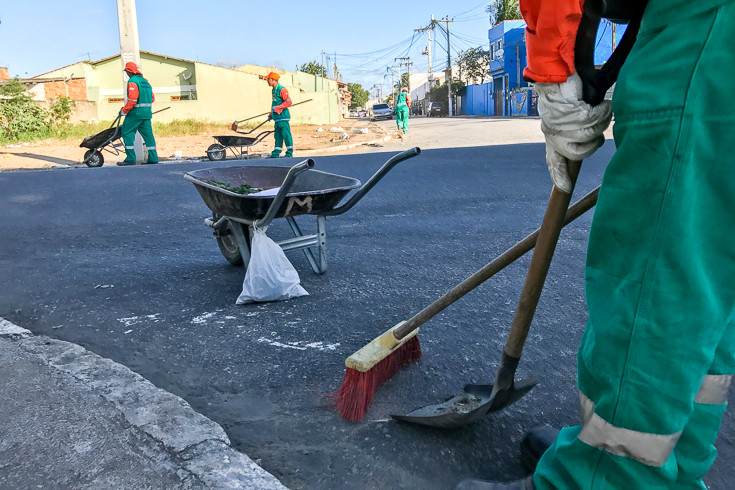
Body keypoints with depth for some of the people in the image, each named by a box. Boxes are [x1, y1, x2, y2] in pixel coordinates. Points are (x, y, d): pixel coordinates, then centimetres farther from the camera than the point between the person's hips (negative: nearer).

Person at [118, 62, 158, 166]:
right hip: (147, 113, 8)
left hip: (135, 113, -8)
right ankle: (153, 158, 8)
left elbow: (132, 99, -19)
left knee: (127, 133, -1)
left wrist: (124, 111, -10)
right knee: (148, 134, 9)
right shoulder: (145, 81, 16)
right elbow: (152, 98, 21)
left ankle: (130, 159, -7)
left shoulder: (132, 81, -10)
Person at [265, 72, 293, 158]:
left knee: (286, 135, -5)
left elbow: (288, 102, -18)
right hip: (277, 118, 9)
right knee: (277, 136, 10)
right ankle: (276, 154, 13)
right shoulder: (274, 90, 19)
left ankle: (289, 153, 0)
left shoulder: (282, 90, -10)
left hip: (283, 117, -9)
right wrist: (271, 114, 22)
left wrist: (277, 108, -19)